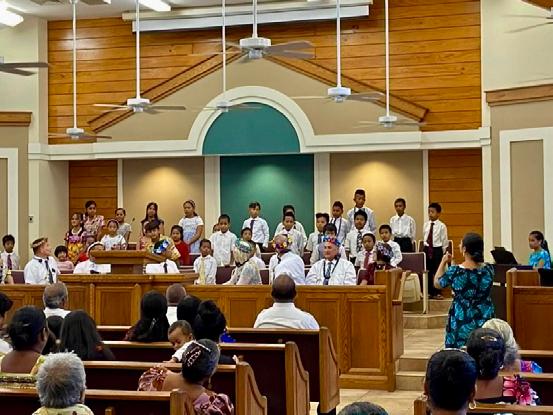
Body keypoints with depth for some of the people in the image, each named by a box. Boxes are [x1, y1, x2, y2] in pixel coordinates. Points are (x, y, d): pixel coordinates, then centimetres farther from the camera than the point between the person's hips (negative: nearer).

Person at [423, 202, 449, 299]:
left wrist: (443, 252, -2)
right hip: (427, 249, 4)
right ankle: (429, 292, 17)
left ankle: (437, 292, 11)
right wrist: (425, 248, 11)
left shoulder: (441, 226, -7)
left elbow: (445, 240, -2)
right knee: (428, 271, 8)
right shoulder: (426, 225, 4)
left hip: (437, 250, -4)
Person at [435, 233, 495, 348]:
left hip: (462, 322, -4)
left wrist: (443, 262, 14)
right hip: (485, 320, 4)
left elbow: (437, 283, 4)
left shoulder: (455, 272, -15)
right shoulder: (489, 269, -5)